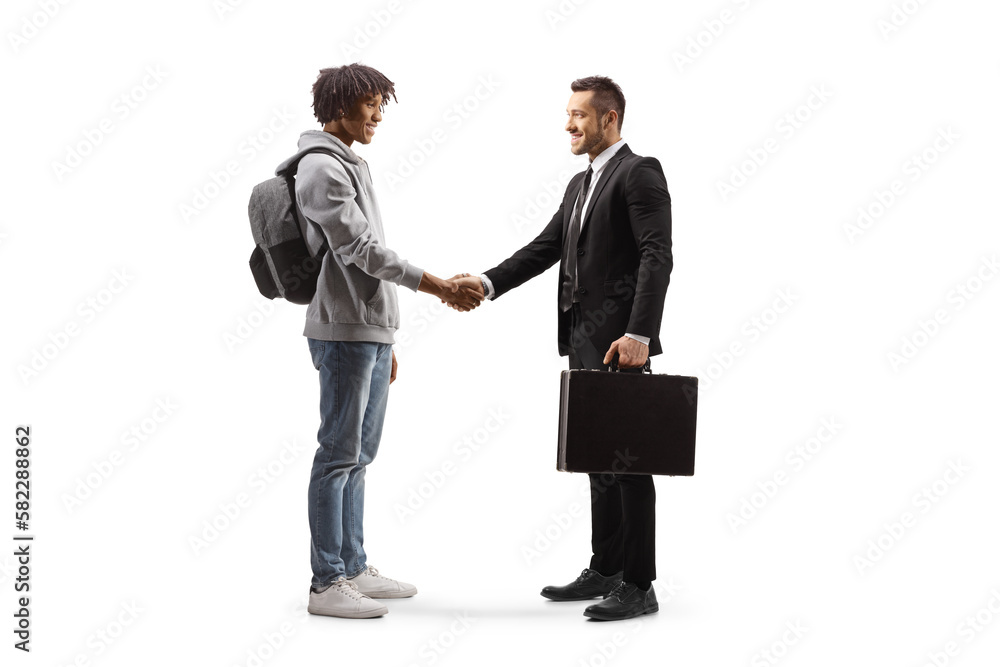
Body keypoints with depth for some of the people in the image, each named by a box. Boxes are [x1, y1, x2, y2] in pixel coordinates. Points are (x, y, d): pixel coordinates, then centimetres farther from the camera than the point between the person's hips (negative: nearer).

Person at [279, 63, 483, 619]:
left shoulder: (355, 166, 20)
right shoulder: (321, 168, -11)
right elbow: (358, 249, -19)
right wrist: (436, 286, -19)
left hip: (372, 332, 10)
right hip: (344, 333, -9)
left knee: (360, 453, 13)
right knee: (340, 453, -6)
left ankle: (354, 568, 21)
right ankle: (327, 583, 0)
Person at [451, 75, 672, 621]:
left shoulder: (639, 173, -8)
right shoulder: (580, 184, 20)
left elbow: (656, 258, -17)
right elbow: (545, 247, 16)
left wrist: (638, 334, -26)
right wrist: (488, 283, 2)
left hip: (619, 340, -9)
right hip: (582, 339, 9)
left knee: (627, 457, -5)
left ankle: (639, 585, 1)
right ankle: (605, 570, 23)